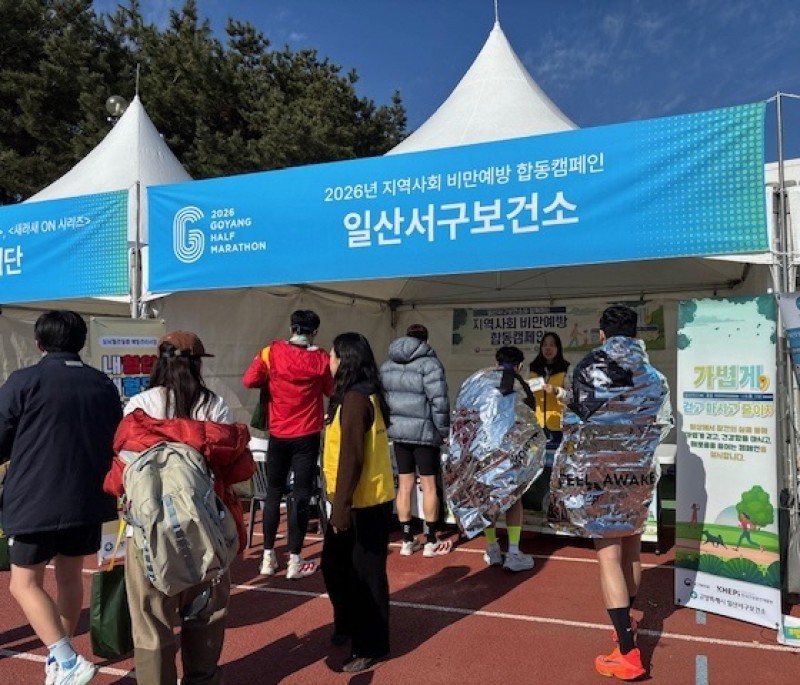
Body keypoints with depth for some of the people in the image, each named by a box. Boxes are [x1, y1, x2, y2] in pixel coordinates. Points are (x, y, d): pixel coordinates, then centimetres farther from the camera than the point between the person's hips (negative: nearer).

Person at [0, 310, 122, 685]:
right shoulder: (104, 385, 6)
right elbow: (117, 441, 14)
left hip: (36, 500, -5)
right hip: (87, 498, 5)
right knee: (70, 575, 20)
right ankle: (62, 654, 33)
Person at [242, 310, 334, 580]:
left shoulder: (272, 352, -6)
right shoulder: (321, 359, -6)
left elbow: (249, 380, -8)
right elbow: (332, 391, 6)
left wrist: (272, 380, 9)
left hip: (278, 435, 2)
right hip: (307, 436, -1)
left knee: (274, 493, 13)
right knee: (301, 495, 4)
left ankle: (268, 557, 19)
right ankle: (295, 561, 7)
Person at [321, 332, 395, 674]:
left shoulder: (355, 399, -19)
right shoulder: (359, 395, 12)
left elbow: (351, 457, -24)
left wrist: (341, 506, -23)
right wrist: (340, 501, 20)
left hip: (364, 502, -10)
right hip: (356, 499, 10)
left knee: (365, 573, 5)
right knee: (335, 564, 21)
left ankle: (370, 646, 21)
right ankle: (347, 625, 39)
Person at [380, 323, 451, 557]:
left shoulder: (387, 365, 11)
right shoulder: (429, 363, -11)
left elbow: (381, 397, 12)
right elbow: (438, 401, -16)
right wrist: (444, 431, -7)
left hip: (398, 431, 6)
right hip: (424, 431, -6)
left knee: (404, 484, 12)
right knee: (429, 485, 5)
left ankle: (407, 540, 18)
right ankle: (430, 541, 13)